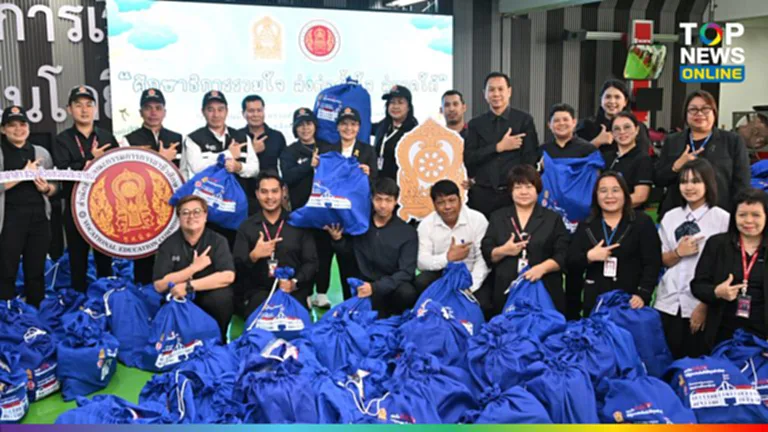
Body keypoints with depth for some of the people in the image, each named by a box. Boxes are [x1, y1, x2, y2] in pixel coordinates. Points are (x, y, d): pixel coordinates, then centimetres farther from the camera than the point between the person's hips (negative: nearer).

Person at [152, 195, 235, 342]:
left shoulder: (217, 241, -7)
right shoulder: (169, 245, -4)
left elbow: (228, 276, -22)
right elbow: (159, 285, -12)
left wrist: (188, 286, -25)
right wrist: (194, 267, -18)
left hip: (209, 299, 0)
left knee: (222, 296, -31)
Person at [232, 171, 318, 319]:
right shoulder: (246, 227, 9)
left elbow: (311, 262, 3)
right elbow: (237, 268, 3)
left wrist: (295, 282, -15)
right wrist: (253, 256, -18)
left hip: (294, 290, 0)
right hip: (259, 290, 1)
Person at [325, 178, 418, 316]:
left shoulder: (408, 232, -7)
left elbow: (406, 272, -13)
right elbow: (348, 251, 17)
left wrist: (375, 287, -25)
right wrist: (338, 240, -6)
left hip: (392, 287, -1)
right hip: (365, 288, 1)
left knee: (407, 292, -34)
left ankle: (395, 316, 1)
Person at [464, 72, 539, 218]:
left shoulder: (524, 120, 3)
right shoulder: (475, 124, 9)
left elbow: (530, 157, 0)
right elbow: (468, 158, 0)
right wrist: (499, 147, -9)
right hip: (482, 194, 2)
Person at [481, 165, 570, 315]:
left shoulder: (553, 218, 9)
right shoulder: (498, 217, 14)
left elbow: (563, 255, 1)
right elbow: (486, 253, 10)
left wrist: (542, 268, -16)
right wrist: (503, 251, -10)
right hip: (506, 293, 1)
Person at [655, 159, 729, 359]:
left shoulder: (723, 219, -4)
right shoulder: (670, 217, 9)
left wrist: (706, 305, -11)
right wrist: (678, 252, -9)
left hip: (701, 304, -4)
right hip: (669, 303, 4)